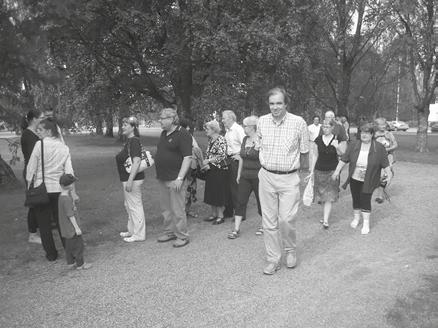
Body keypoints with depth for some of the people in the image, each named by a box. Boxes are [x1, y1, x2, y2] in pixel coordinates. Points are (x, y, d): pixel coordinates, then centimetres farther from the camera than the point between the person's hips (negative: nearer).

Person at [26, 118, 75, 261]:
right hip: (59, 189, 4)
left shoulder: (40, 144, -9)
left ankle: (51, 254, 18)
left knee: (44, 223, 11)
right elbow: (69, 171, 0)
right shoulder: (64, 147, 2)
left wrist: (29, 187, 4)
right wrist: (73, 191, 2)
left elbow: (31, 168, -7)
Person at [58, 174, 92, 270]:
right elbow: (70, 215, -24)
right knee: (78, 244, 2)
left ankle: (70, 262, 31)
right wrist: (77, 227, -19)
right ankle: (80, 264, 12)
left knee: (69, 245, 19)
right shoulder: (66, 199, -25)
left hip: (66, 228, 10)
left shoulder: (62, 196, 5)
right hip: (71, 228, -10)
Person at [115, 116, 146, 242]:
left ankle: (138, 234, 11)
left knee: (135, 206, 0)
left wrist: (130, 180, -28)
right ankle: (132, 231, 33)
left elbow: (136, 161, -26)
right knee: (129, 206, 20)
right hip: (127, 179, 10)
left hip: (133, 179, -10)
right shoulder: (129, 141, 13)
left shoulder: (134, 141, -18)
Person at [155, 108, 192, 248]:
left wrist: (180, 178, -23)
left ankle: (182, 236, 11)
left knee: (178, 209, -1)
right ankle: (169, 232, 30)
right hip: (162, 178, 9)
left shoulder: (182, 135, -13)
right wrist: (159, 173, 15)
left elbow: (187, 158, -18)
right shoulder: (164, 134, 13)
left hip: (175, 179, -8)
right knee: (166, 208, 16)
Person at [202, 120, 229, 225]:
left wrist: (208, 161, -16)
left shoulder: (221, 140, -13)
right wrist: (206, 163, 0)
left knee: (219, 193, 0)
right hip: (210, 170, 8)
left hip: (220, 170, -8)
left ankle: (220, 216, 11)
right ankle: (214, 214, 24)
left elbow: (222, 156, -20)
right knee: (210, 193, 12)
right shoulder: (210, 140, 12)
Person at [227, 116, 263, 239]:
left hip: (258, 177, -6)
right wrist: (239, 174, 18)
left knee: (261, 201, 9)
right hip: (245, 177, 6)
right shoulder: (245, 139, 9)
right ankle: (236, 229, 9)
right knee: (240, 202, 3)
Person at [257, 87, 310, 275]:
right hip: (266, 176, 3)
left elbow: (304, 151, 6)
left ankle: (290, 250, 23)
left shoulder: (298, 122, -7)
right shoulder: (262, 122, 2)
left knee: (287, 219, -7)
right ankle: (273, 260, 19)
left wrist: (304, 170, 14)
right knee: (269, 221, 5)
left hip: (289, 178, -3)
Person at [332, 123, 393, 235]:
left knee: (365, 200, -4)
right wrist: (337, 171, 0)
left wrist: (389, 174, -4)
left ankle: (366, 223, 11)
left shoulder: (379, 148, -8)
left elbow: (385, 164, -1)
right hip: (354, 179, 3)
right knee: (356, 199, 12)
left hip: (368, 182, -2)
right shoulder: (353, 146, -2)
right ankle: (356, 218, 34)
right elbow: (343, 159, 1)